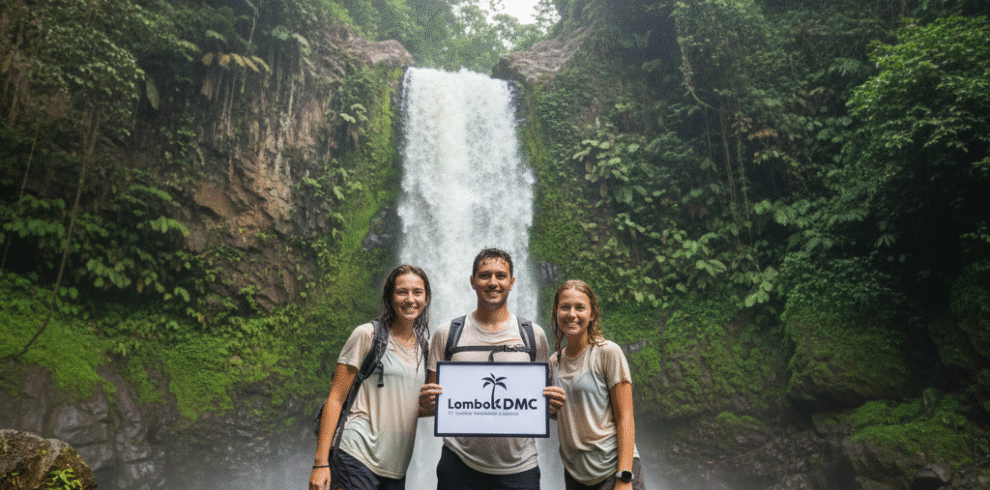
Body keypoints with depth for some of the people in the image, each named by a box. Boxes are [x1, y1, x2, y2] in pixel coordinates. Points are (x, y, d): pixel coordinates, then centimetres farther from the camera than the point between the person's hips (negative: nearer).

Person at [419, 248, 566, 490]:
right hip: (460, 461, 0)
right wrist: (428, 402, -14)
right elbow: (431, 404, 7)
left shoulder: (534, 336, 5)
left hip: (519, 465, 1)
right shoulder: (446, 334, 3)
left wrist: (552, 404, -10)